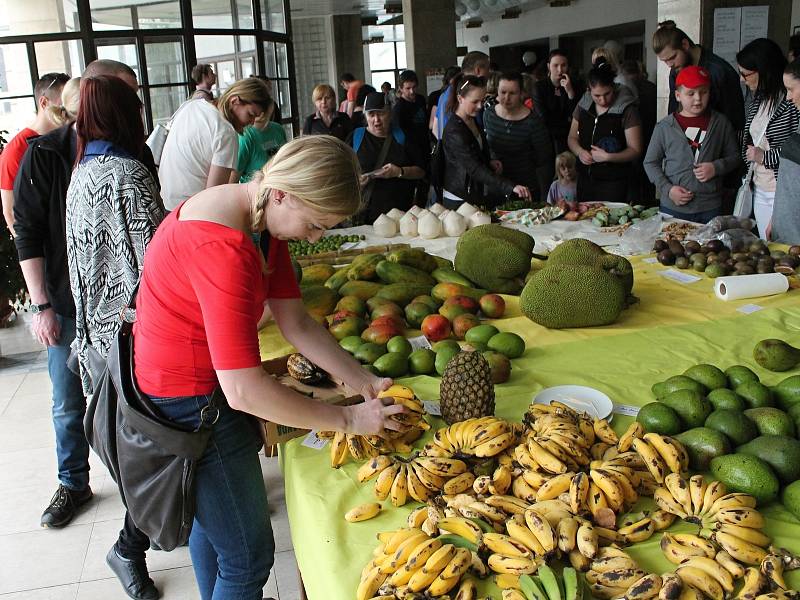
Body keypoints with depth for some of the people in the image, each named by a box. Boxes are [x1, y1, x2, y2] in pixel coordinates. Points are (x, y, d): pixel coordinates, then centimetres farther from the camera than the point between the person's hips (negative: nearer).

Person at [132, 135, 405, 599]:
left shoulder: (267, 219, -1)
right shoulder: (222, 247, -33)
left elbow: (298, 324, 2)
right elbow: (243, 390, -34)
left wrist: (364, 381, -6)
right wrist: (348, 419, -24)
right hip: (190, 403, -10)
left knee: (211, 517, 29)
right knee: (249, 557, 2)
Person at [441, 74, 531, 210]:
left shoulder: (472, 120, 7)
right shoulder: (454, 132, -23)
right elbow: (475, 169, -31)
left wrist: (490, 162, 1)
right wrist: (511, 187, -39)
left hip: (477, 196, 9)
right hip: (459, 200, -9)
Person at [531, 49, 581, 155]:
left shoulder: (575, 87, 6)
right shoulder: (538, 87, -1)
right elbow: (544, 119, -6)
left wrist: (570, 92, -13)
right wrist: (567, 122, 2)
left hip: (568, 140, 2)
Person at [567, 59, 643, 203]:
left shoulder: (627, 109, -10)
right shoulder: (583, 105, 4)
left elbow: (635, 150, -10)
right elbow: (572, 138, 12)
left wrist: (608, 157, -24)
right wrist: (579, 151, -9)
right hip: (585, 179, 4)